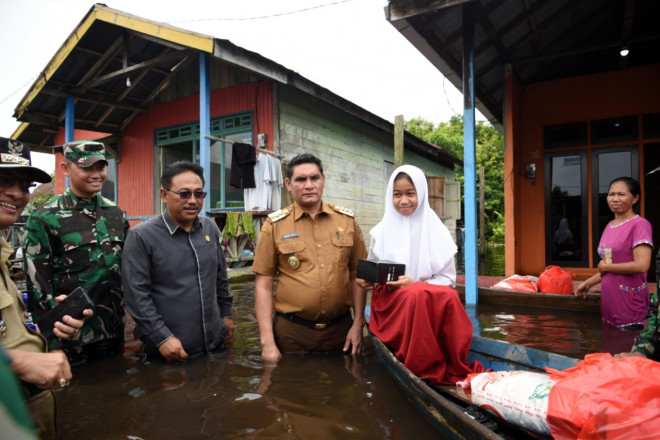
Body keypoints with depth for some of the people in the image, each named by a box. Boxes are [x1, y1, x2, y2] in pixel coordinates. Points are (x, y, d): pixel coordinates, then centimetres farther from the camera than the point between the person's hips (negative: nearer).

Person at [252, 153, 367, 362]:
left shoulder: (347, 220, 3)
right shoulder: (275, 225, -3)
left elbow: (356, 275, 8)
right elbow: (263, 285, -3)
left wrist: (358, 323, 2)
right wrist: (267, 342, -7)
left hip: (340, 329, 2)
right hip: (291, 330, -1)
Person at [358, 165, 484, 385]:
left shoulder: (437, 231, 4)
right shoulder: (381, 232, 7)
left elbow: (448, 278, 3)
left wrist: (415, 284, -14)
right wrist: (369, 280, -8)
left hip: (434, 301, 1)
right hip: (391, 302, 0)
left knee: (449, 297, -33)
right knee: (418, 295, -34)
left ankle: (453, 370, -15)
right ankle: (424, 369, -18)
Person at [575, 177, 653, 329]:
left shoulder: (640, 224, -11)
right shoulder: (609, 226, 12)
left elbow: (641, 265, -21)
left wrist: (605, 266, -10)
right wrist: (588, 283, 12)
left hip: (629, 304, -7)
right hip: (609, 299, 7)